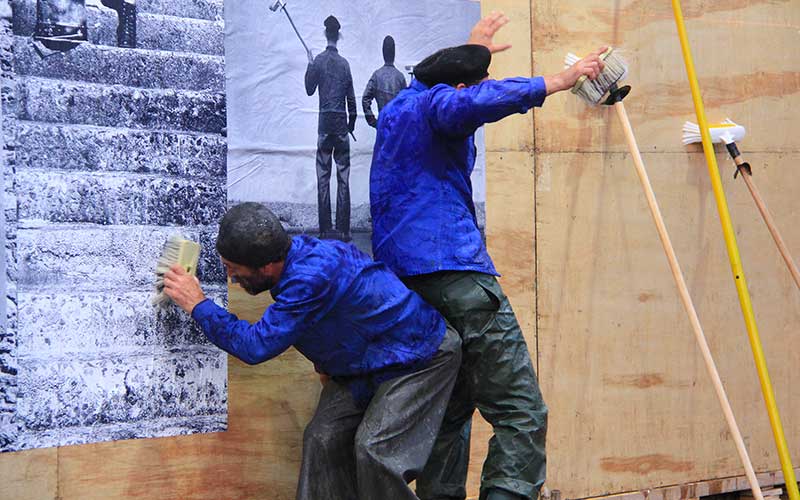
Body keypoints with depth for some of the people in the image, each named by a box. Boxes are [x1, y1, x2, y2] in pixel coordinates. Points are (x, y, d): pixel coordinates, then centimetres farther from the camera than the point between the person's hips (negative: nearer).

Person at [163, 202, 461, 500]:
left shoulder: (312, 276, -35)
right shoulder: (296, 254, -6)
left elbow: (257, 346, -31)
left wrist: (198, 305, -21)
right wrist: (326, 362, 4)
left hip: (419, 353, -9)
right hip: (364, 364, 9)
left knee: (372, 448, -22)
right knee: (322, 439, -4)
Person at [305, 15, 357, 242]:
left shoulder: (319, 61, -2)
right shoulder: (344, 63, 5)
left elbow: (309, 89, 5)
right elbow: (351, 97, 8)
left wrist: (309, 67, 17)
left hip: (325, 122, -1)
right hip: (341, 123, 2)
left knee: (323, 178, 1)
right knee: (343, 178, 2)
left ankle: (326, 229, -1)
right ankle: (343, 229, 1)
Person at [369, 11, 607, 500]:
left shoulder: (396, 110, 25)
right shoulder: (435, 104, -4)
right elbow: (468, 104, -29)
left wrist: (470, 48, 62)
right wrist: (555, 82, -23)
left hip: (403, 277, 10)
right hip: (455, 275, -10)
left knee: (449, 407, 17)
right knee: (522, 413, -9)